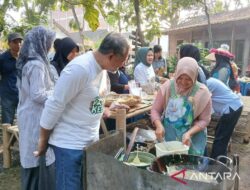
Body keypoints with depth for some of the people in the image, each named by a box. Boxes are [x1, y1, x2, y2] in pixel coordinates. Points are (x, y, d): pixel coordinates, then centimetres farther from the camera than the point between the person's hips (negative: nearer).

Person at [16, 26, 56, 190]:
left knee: (31, 155, 18)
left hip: (28, 115, 10)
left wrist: (54, 90, 16)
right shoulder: (37, 64, -19)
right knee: (41, 157, 1)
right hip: (37, 118, -10)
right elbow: (38, 95, -22)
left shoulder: (26, 62, 11)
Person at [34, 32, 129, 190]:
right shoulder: (79, 68, -25)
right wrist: (43, 143, -11)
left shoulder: (102, 68, 2)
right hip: (69, 143, -8)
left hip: (91, 140, 8)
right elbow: (54, 106, -21)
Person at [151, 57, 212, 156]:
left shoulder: (202, 92, -11)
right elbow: (155, 110, -2)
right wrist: (159, 125, -19)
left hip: (193, 139, -1)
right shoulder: (167, 86, -7)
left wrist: (189, 133, -20)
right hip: (167, 136, 1)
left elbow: (204, 120, -6)